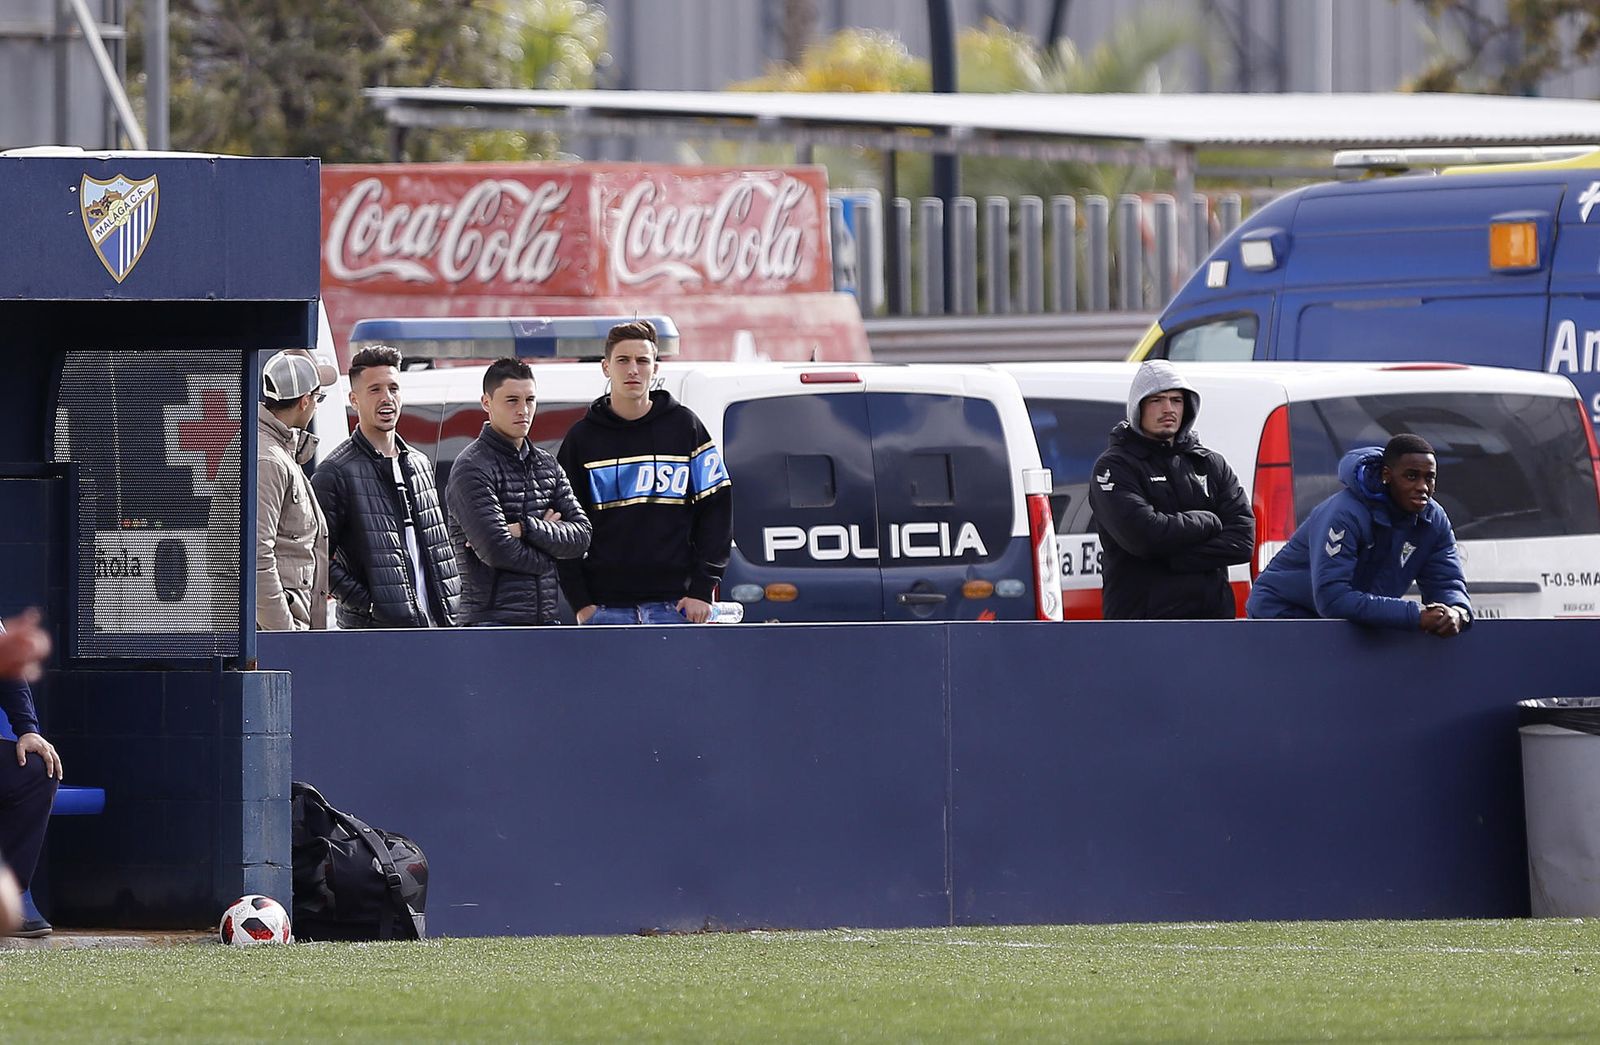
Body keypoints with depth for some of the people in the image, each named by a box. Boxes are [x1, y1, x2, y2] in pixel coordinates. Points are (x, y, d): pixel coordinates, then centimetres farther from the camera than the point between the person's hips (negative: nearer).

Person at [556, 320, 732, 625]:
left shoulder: (685, 426, 6)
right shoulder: (583, 438, 7)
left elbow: (716, 509, 5)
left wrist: (703, 589, -4)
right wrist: (580, 601, -3)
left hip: (675, 605, 0)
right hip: (606, 607, 0)